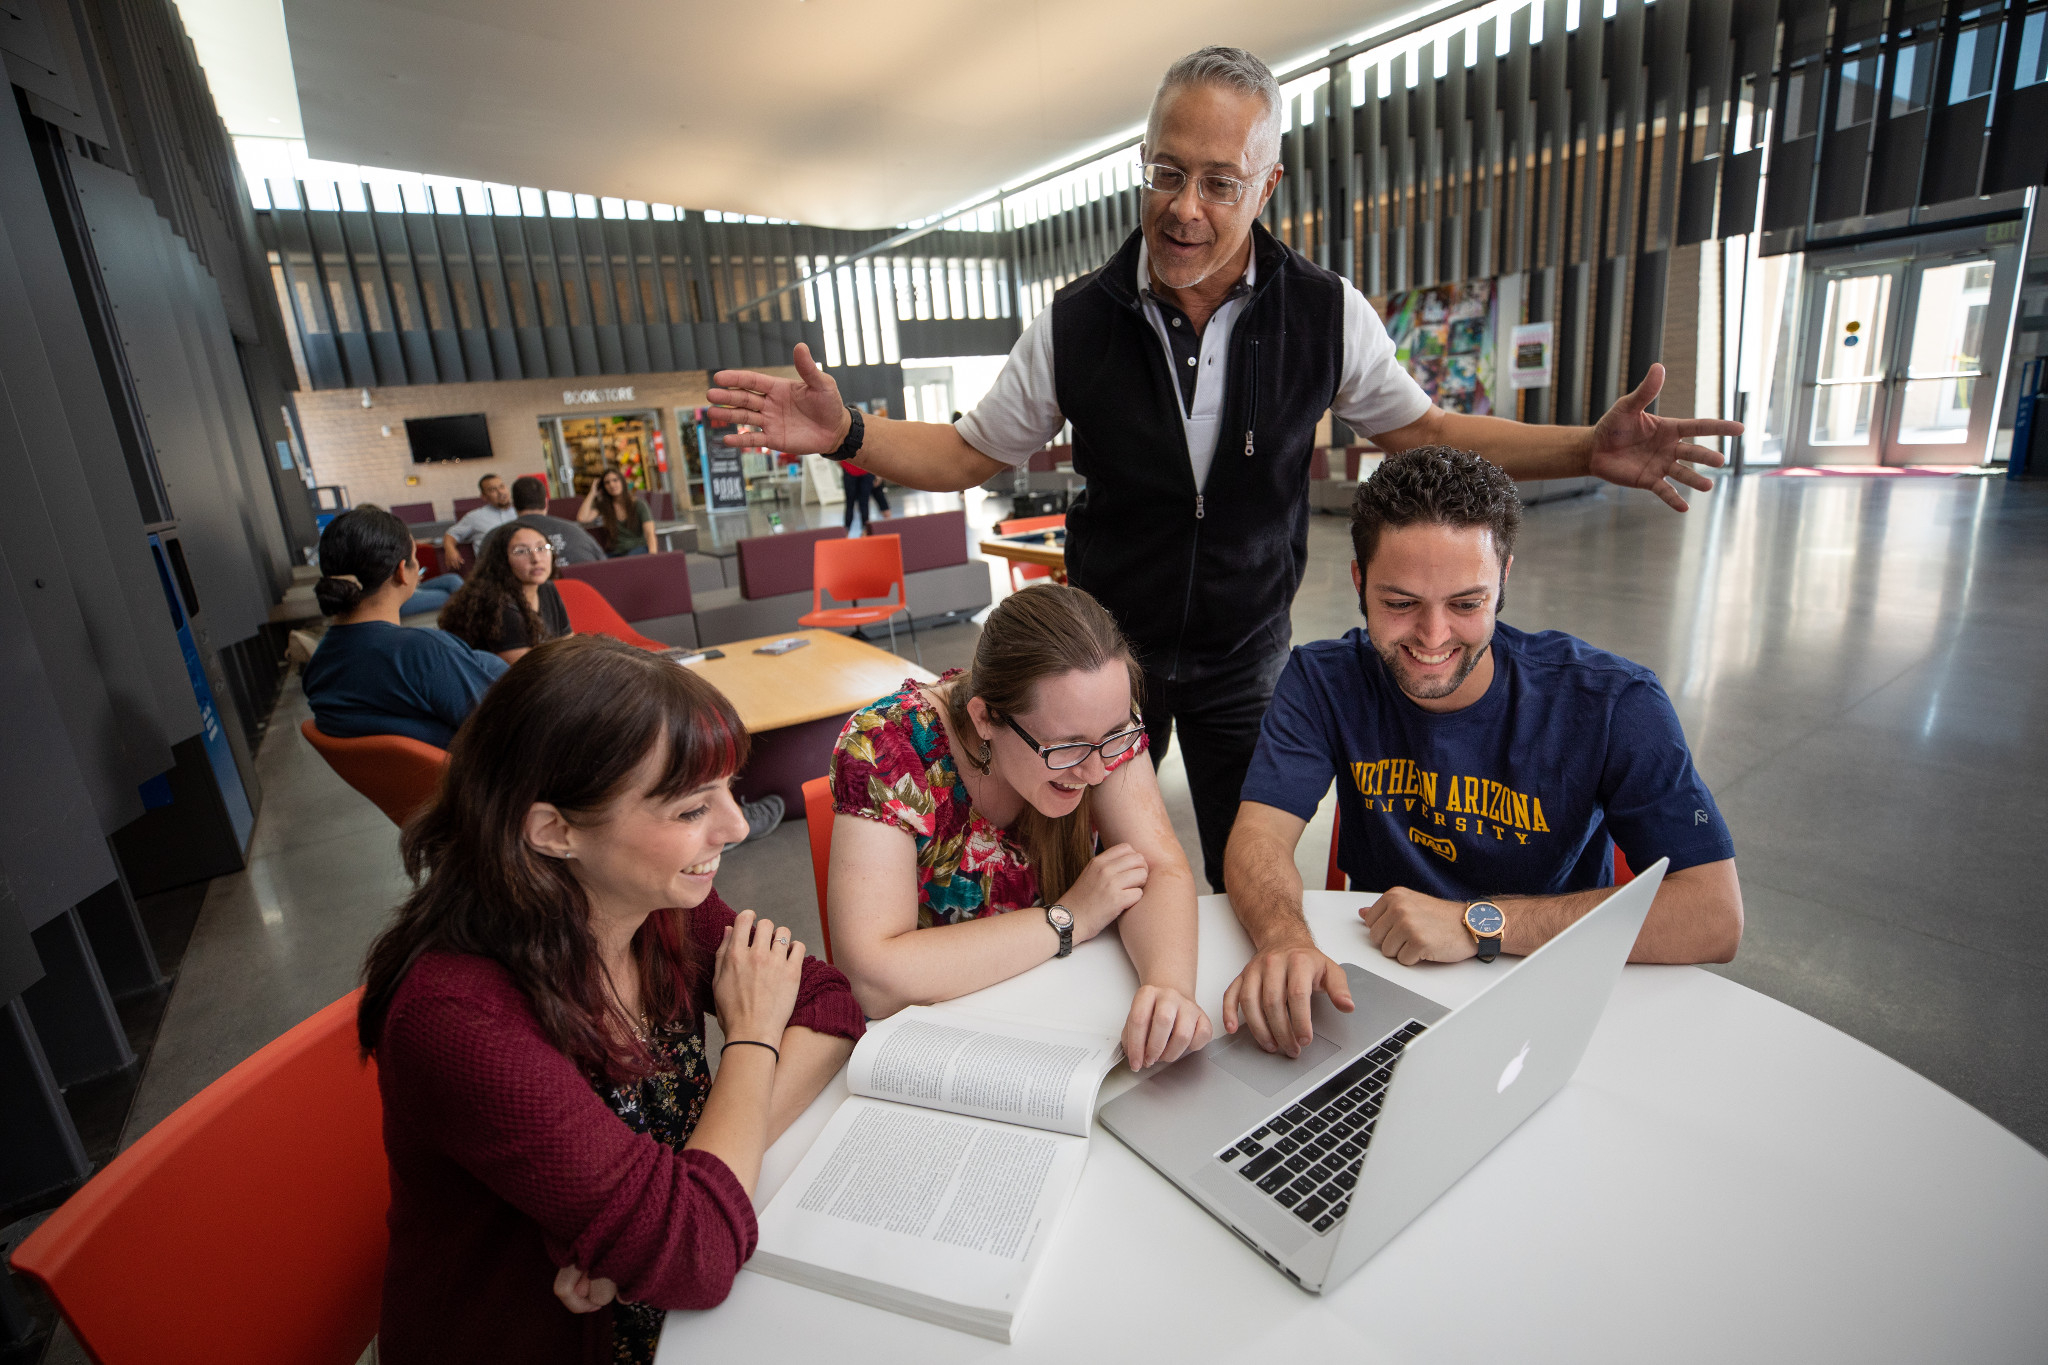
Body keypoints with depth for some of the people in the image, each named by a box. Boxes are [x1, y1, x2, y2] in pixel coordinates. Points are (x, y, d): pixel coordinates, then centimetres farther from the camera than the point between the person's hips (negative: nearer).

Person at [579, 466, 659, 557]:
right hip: (614, 553, 2)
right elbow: (582, 518, -6)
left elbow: (650, 533, -6)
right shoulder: (602, 505, 12)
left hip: (638, 548, -2)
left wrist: (652, 555, -27)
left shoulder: (639, 505, 5)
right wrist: (592, 493, 4)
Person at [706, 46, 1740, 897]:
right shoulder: (1076, 322, -11)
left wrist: (1586, 450, -8)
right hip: (1107, 644, 0)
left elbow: (1417, 428, 4)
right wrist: (847, 433, -19)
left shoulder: (1326, 313, -10)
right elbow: (970, 453, -3)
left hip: (1245, 657, 1)